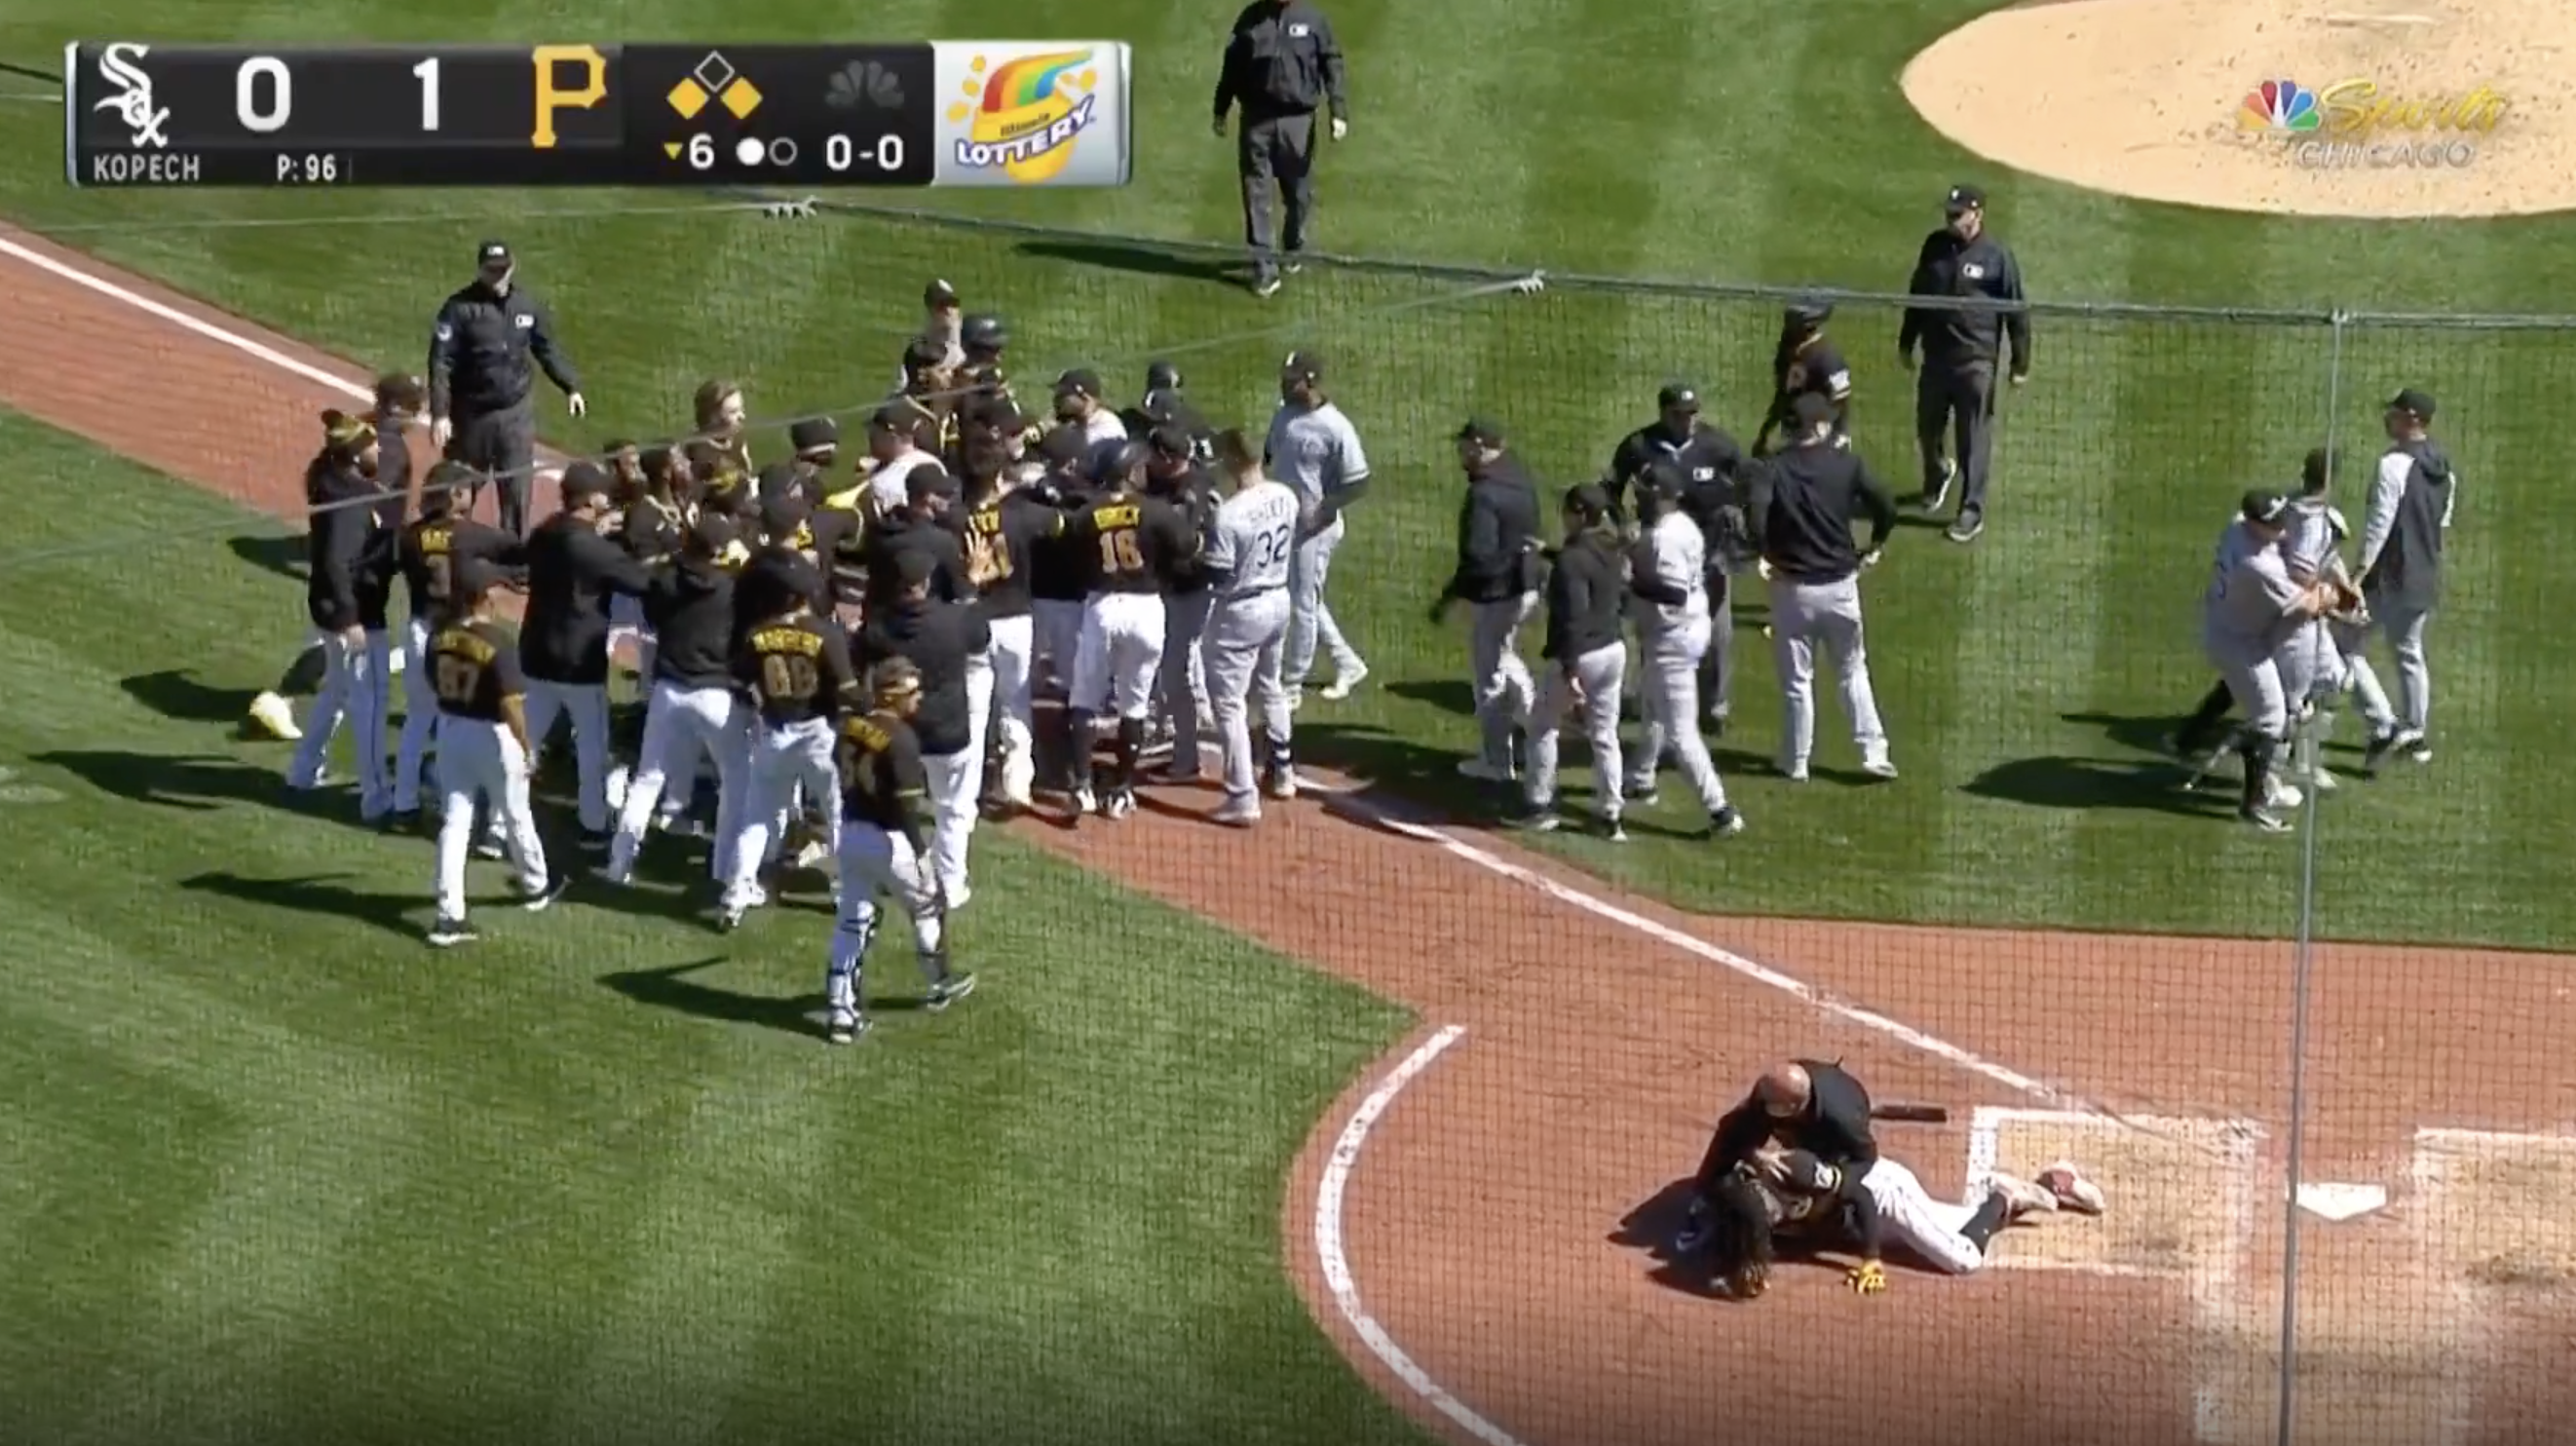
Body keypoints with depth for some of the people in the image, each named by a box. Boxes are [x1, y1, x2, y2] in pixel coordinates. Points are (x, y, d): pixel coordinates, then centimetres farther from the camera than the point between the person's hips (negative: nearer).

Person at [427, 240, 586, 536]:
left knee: (517, 493, 4)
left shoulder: (528, 306, 2)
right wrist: (440, 414, -21)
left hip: (516, 414, 3)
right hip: (472, 414, -3)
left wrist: (571, 387, 11)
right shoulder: (460, 308, -11)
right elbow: (441, 363, -14)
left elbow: (547, 350, 17)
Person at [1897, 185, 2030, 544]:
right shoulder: (1935, 246, 5)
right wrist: (1906, 343, 19)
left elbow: (2017, 312, -6)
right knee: (1927, 428, 17)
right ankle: (1937, 475, 47)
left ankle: (1972, 512, 5)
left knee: (1974, 438, -2)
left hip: (1976, 361, -5)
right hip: (1935, 356, 5)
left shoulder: (1997, 257, -9)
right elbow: (1917, 295, 16)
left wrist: (2020, 363, -6)